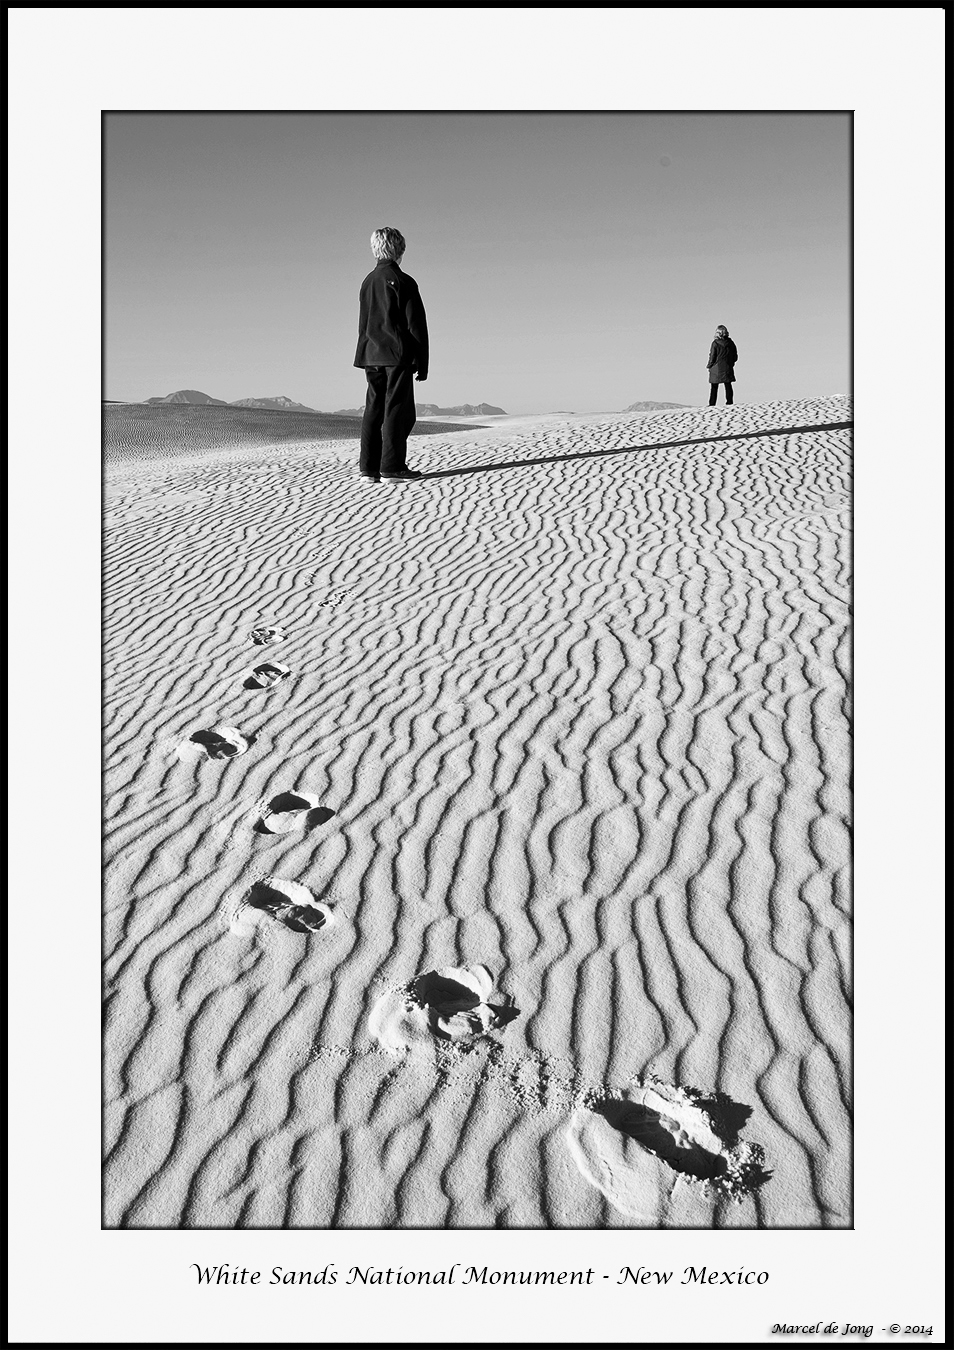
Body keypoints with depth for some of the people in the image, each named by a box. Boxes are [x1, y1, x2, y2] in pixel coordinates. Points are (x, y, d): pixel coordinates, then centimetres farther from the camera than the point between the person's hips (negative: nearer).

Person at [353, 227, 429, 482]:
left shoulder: (368, 282, 14)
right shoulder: (403, 282, -6)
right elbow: (416, 324, -7)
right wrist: (421, 362, -4)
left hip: (371, 356, 6)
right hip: (397, 355, -6)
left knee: (374, 410, 6)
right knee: (397, 409, -5)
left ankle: (369, 466, 3)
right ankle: (392, 466, -9)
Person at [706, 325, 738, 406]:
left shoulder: (715, 343, -12)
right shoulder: (731, 343, 1)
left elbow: (712, 356, -10)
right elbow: (735, 356, 7)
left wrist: (709, 366, 3)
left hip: (716, 369, -3)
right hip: (728, 368, 3)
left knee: (714, 387, 3)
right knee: (728, 386, 10)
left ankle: (712, 404, 1)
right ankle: (729, 403, 8)